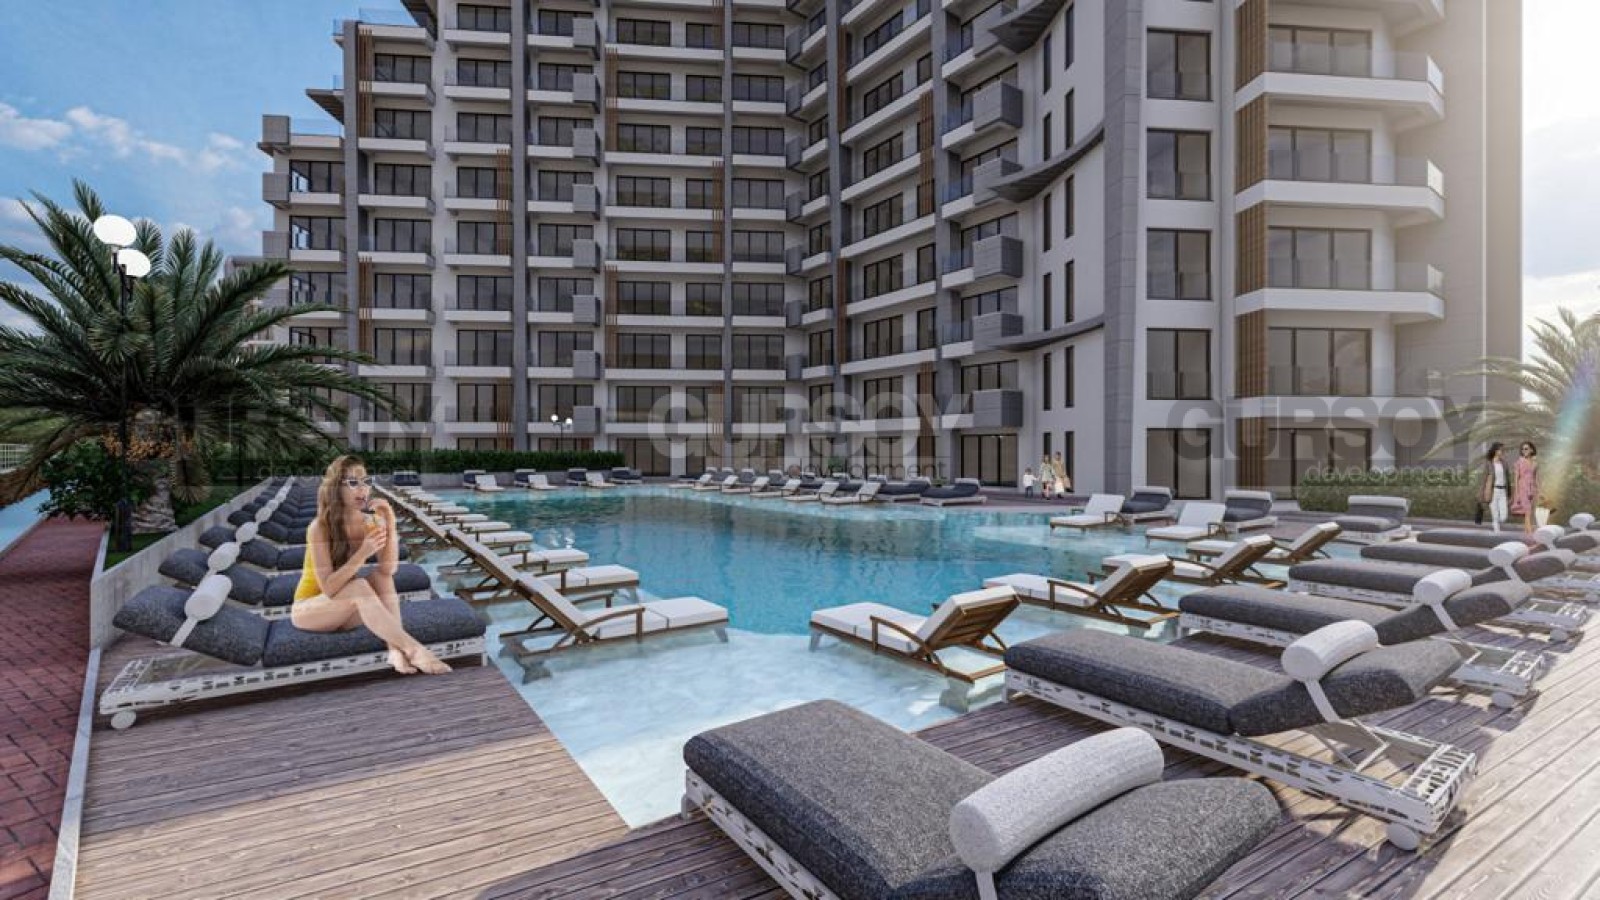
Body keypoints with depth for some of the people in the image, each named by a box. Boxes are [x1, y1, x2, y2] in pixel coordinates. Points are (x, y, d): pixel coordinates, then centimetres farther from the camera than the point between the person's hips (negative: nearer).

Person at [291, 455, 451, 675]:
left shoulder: (372, 522, -9)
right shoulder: (320, 528, -21)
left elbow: (389, 569, -23)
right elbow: (328, 587, -26)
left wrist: (390, 525, -31)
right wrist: (362, 554, -36)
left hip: (346, 611, 4)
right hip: (308, 609, -4)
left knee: (381, 576, -24)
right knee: (360, 586, -32)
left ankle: (396, 649, -37)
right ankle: (413, 650, -41)